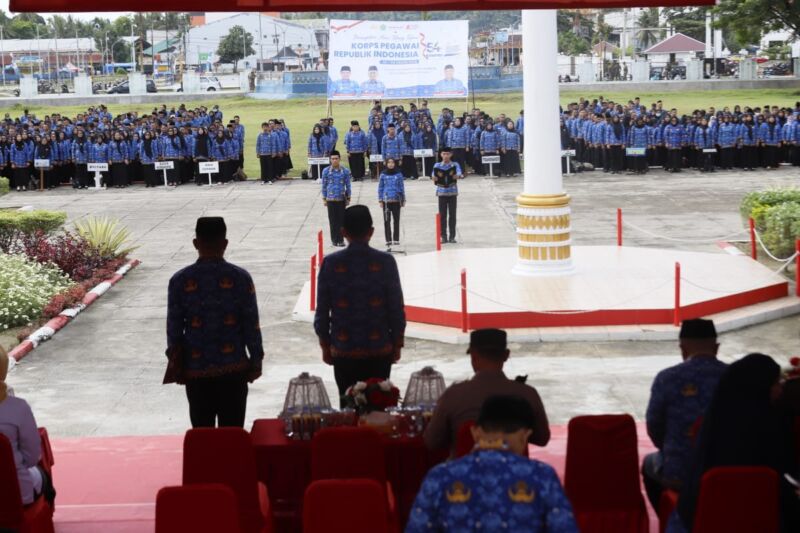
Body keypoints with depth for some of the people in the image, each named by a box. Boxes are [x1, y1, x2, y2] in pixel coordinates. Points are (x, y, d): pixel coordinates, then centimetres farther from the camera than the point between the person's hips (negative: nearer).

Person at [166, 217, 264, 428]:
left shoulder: (180, 280, -5)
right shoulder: (240, 278, -7)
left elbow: (174, 327, 0)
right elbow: (252, 324, -4)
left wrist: (176, 363, 12)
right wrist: (256, 361, 7)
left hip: (196, 371, 1)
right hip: (233, 368, -1)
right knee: (232, 432, 7)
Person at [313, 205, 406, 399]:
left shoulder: (331, 263, -6)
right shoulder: (385, 262, -8)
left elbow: (322, 310, -1)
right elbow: (397, 308, -4)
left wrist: (325, 345, 10)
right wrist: (397, 344, 7)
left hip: (344, 351, 0)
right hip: (379, 350, 0)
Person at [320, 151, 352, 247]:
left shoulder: (345, 171, 2)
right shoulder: (326, 171, 2)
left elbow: (348, 185, 8)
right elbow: (324, 185, 7)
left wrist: (348, 198, 7)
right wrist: (324, 198, 6)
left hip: (341, 199, 0)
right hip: (330, 199, 0)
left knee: (341, 220, -1)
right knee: (333, 220, 2)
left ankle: (341, 239, 5)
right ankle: (334, 239, 10)